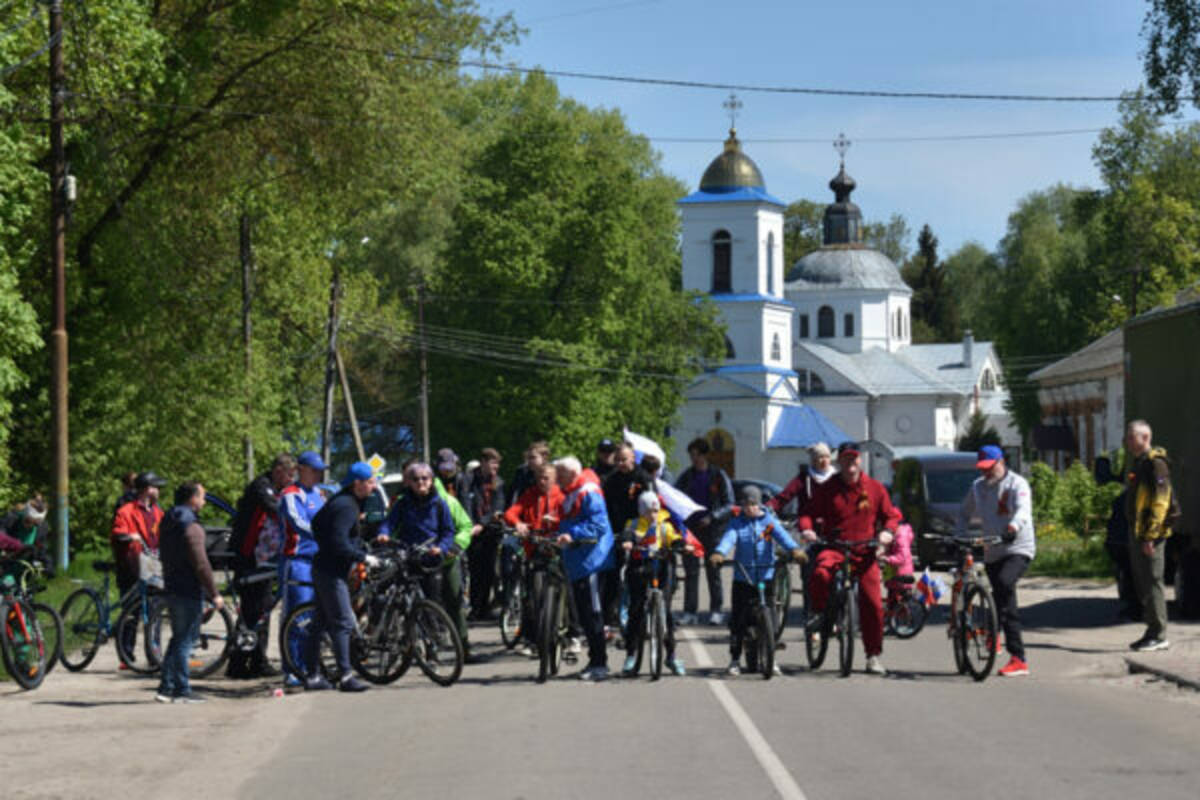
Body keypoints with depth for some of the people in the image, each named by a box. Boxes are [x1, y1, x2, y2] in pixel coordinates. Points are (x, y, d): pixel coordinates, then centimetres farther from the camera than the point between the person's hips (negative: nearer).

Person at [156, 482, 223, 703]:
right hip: (189, 592, -9)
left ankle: (166, 688, 15)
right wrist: (214, 594, -14)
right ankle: (181, 690, -1)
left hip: (171, 589, 9)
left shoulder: (167, 524, 13)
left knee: (178, 639, 15)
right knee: (184, 641, -4)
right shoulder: (192, 527, -16)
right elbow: (201, 564, -20)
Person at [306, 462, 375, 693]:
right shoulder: (346, 506, -18)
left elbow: (316, 524, 25)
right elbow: (340, 544, -25)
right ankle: (345, 676, -12)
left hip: (323, 568, 10)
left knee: (320, 623, 12)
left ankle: (312, 675, 16)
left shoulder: (339, 500, 14)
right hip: (331, 572, -10)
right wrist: (364, 557, -18)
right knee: (342, 623, -10)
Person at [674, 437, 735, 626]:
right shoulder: (686, 476, 9)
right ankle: (689, 611, 3)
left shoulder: (718, 476, 0)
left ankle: (716, 610, 6)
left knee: (713, 571, 1)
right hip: (690, 528, 3)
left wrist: (712, 517, -14)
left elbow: (729, 504, -1)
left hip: (711, 528, -3)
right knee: (690, 571, 1)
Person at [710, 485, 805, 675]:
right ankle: (735, 659, 8)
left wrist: (794, 549, -34)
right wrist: (719, 553, -35)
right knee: (738, 619, -2)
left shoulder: (769, 521, 4)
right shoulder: (737, 522, 4)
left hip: (766, 576, 0)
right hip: (742, 578, 0)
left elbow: (781, 535, -13)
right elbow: (729, 538, -13)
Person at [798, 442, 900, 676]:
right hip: (834, 548, -1)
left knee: (872, 603, -7)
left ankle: (874, 655, 9)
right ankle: (819, 613, -7)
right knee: (820, 573, -36)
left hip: (864, 552, 1)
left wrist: (887, 531, -7)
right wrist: (806, 529, -15)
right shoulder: (827, 489, 6)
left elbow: (890, 515, 14)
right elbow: (809, 512, 7)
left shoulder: (875, 488, 8)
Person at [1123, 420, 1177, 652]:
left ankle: (1159, 636, -4)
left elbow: (1160, 502, -20)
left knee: (1152, 582, -8)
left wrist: (1150, 536, -23)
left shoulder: (1155, 464, -13)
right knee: (1142, 583, 12)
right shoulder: (1137, 463, 18)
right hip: (1136, 532, 10)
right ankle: (1152, 631, 18)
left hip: (1150, 533, -10)